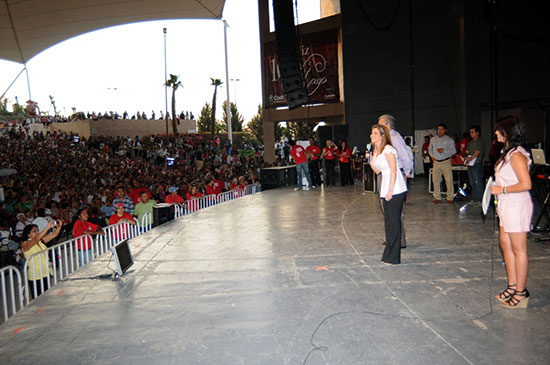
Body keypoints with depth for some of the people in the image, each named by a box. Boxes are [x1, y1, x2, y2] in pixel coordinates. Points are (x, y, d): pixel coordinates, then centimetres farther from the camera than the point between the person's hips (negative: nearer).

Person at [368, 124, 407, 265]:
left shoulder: (388, 149, -10)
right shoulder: (376, 151, 16)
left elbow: (393, 170, -15)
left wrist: (390, 189, -20)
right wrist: (370, 160, 6)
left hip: (395, 189, -9)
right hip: (385, 188, 9)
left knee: (394, 221, -5)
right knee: (388, 221, 12)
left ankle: (393, 257, 1)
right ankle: (389, 254, 20)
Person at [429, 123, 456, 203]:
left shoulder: (449, 140, 1)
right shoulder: (433, 139, 12)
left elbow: (453, 151, -3)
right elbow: (430, 149, 24)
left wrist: (444, 150, -17)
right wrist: (432, 156, 8)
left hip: (446, 162, -3)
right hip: (436, 162, 3)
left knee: (449, 180, -3)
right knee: (435, 180, 3)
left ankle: (450, 198, 7)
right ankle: (437, 197, 13)